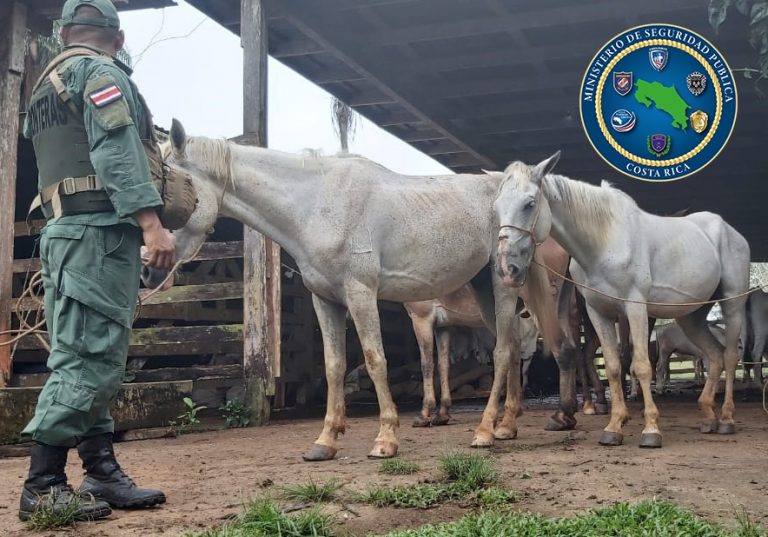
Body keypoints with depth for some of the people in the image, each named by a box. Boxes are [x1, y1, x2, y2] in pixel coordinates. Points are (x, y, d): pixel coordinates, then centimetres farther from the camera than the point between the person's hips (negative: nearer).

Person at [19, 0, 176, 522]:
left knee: (89, 357, 9)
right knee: (88, 357, -10)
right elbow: (116, 151, -16)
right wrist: (151, 221, -23)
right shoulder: (101, 72, -2)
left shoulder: (46, 83, 24)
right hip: (100, 229, -9)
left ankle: (103, 474, 13)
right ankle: (42, 484, -10)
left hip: (63, 230, 9)